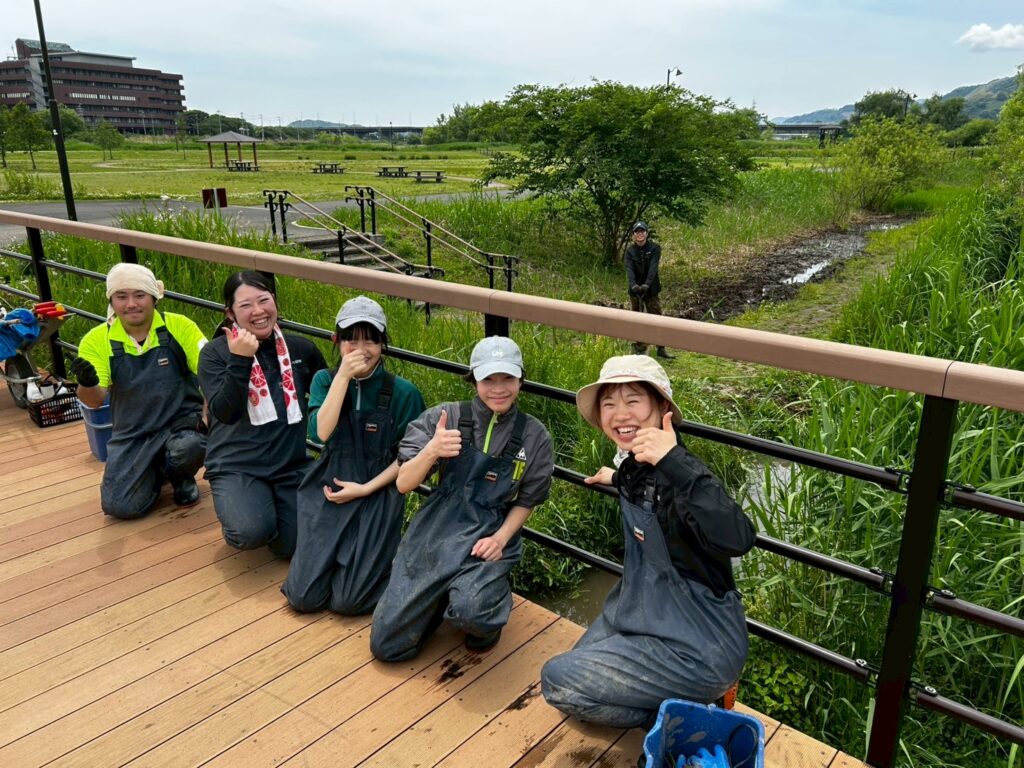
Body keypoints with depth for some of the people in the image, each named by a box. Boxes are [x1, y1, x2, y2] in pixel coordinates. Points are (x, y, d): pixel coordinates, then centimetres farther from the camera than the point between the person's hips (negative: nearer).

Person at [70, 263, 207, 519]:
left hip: (182, 421, -2)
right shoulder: (97, 340, -5)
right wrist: (86, 383, -36)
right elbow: (95, 401, -12)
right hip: (132, 434, 2)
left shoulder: (179, 327, -9)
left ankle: (182, 477, 3)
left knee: (188, 448, -36)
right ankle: (154, 471, 23)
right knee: (120, 506, -12)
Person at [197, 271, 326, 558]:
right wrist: (239, 360, -26)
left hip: (292, 464, 3)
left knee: (293, 546, -8)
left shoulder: (301, 349, 4)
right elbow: (223, 413, -18)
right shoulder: (215, 353, -4)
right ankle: (234, 512, 10)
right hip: (236, 466, -2)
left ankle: (272, 502, 24)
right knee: (253, 532, -28)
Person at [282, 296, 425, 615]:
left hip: (377, 496, -2)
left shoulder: (403, 393, -10)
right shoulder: (325, 380, 0)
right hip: (328, 492, 3)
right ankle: (336, 557, 28)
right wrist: (343, 376, -21)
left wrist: (365, 489, -12)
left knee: (346, 601, -8)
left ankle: (380, 556, 22)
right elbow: (320, 433, -17)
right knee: (303, 597, -2)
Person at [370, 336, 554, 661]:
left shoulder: (534, 436, -4)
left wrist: (501, 538, -10)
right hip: (434, 533, 2)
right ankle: (443, 599, 30)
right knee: (386, 646, 2)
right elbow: (404, 484, -8)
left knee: (470, 612, -34)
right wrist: (431, 451, -27)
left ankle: (494, 602, 4)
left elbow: (526, 501, 7)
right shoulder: (444, 417, -6)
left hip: (486, 540, -1)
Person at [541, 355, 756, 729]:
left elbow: (736, 539, -45)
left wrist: (674, 463, -51)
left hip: (698, 649, -9)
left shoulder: (677, 474, -26)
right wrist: (618, 480, 39)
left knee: (558, 680, -11)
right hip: (644, 613, 9)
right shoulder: (634, 466, 0)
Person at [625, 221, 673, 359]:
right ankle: (639, 350, 14)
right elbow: (629, 269, -14)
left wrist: (647, 284, -33)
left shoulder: (655, 248, -5)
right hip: (635, 290, 1)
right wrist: (633, 285, -32)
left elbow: (653, 267, -18)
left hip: (651, 289, -1)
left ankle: (661, 349, 10)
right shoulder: (630, 250, 0)